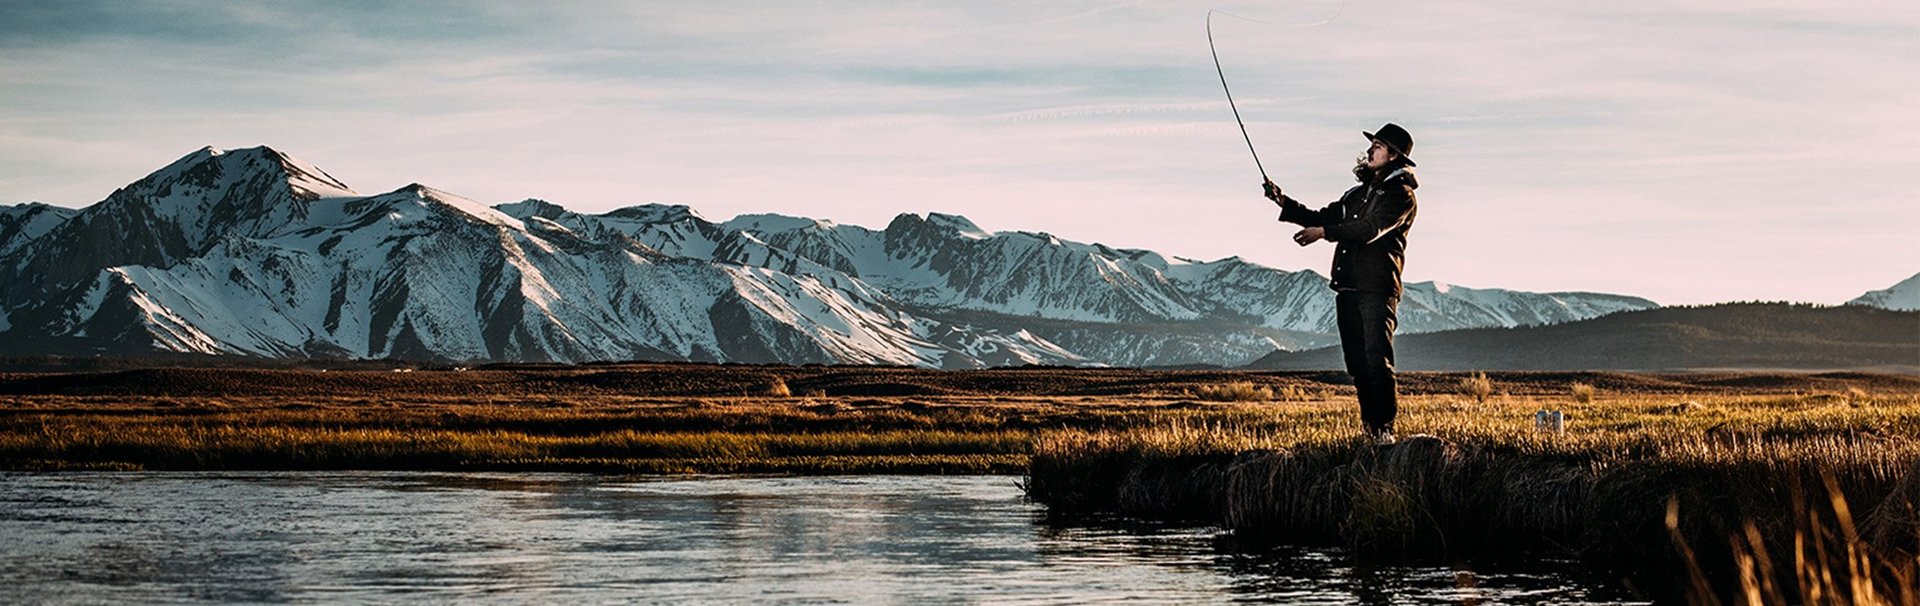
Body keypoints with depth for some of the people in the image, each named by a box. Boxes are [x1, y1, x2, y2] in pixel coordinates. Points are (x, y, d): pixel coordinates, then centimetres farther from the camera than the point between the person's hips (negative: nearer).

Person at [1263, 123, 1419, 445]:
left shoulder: (1401, 195, -3)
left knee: (1377, 360, -15)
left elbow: (1370, 229, -18)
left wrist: (1324, 232, -25)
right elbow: (1320, 218, 23)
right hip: (1348, 288, 8)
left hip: (1377, 289, -8)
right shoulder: (1358, 193, 23)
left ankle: (1385, 429, -15)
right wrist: (1284, 203, 11)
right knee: (1357, 364, 6)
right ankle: (1369, 429, 11)